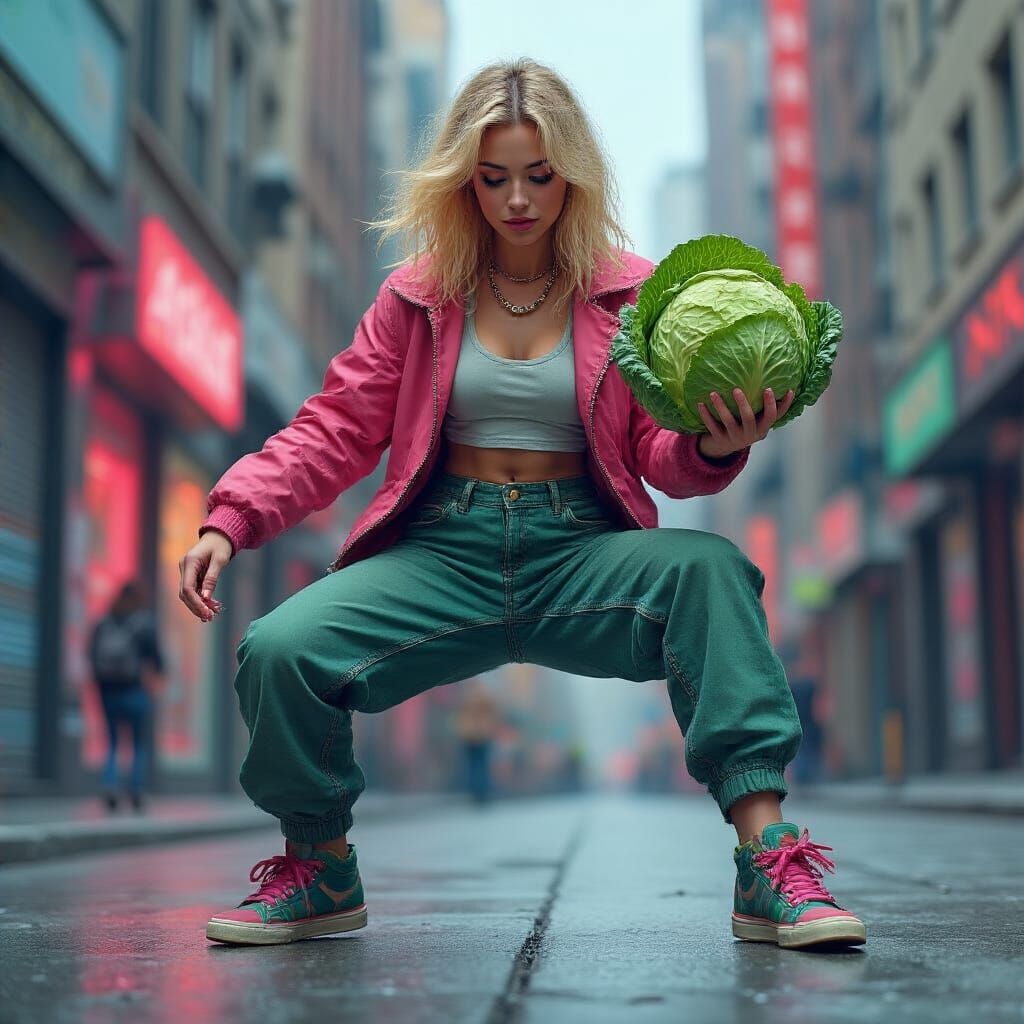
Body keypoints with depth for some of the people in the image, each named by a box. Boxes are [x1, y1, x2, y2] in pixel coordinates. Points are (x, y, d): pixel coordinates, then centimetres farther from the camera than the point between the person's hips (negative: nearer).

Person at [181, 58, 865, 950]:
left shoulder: (628, 292, 7)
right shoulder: (420, 294, 9)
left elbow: (659, 454, 4)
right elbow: (335, 430, 7)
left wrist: (713, 448, -21)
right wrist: (230, 520, -7)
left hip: (580, 552, -1)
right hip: (444, 552, 1)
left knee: (710, 568, -33)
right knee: (280, 649, -23)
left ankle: (769, 864, -31)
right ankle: (321, 872, 5)